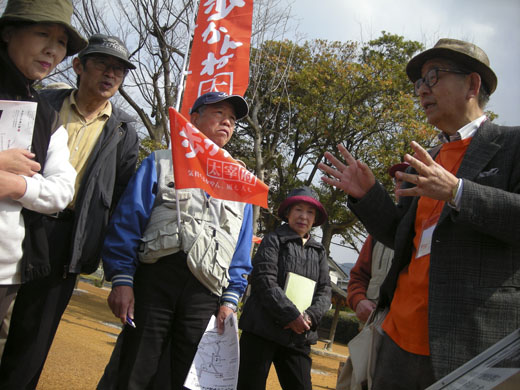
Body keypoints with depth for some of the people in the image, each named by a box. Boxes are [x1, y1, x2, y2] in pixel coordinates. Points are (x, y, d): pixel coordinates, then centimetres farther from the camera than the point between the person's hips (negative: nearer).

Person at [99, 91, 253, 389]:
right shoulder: (161, 163, 11)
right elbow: (127, 221, 2)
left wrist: (230, 299, 4)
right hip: (154, 279, -2)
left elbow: (241, 250, 14)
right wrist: (122, 280, -8)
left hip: (205, 291, 3)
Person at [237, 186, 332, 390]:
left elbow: (324, 290, 10)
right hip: (263, 329, -4)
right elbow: (265, 280, -10)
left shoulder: (319, 251, 16)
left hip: (299, 336, 4)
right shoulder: (274, 240, 2)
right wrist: (291, 315, -16)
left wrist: (310, 316, -10)